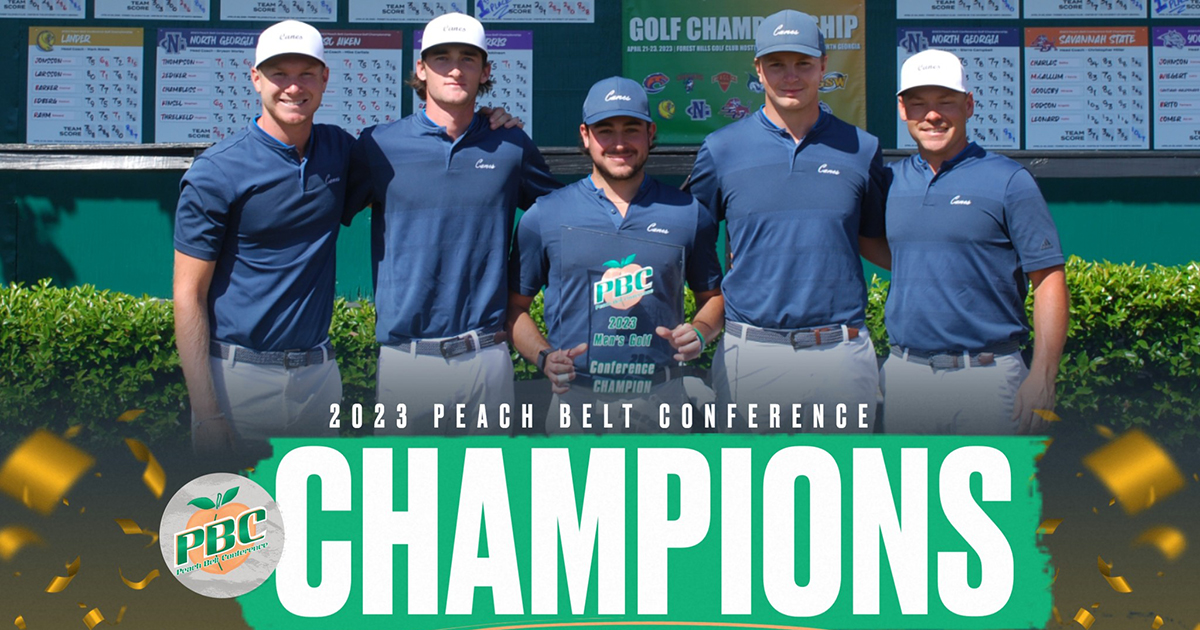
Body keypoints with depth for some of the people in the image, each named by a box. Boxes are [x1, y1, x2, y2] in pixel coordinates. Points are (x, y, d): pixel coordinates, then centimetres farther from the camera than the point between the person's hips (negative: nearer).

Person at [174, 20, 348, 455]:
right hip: (238, 373, -4)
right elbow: (189, 295, -8)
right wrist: (205, 410, -15)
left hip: (320, 374, 4)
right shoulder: (216, 171, -8)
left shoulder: (339, 150, 7)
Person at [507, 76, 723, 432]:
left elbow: (713, 296, 16)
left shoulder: (687, 214, 7)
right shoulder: (545, 216, 4)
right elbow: (515, 306, 8)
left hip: (661, 400, 1)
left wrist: (699, 332, -5)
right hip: (576, 399, -1)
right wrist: (544, 357, -9)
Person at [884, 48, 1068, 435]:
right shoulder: (891, 181, 9)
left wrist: (1043, 377, -14)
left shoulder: (1009, 181, -3)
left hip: (987, 375, -4)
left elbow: (1049, 280, -6)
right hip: (904, 374, 4)